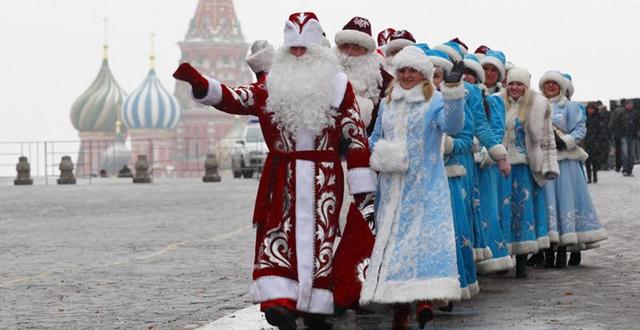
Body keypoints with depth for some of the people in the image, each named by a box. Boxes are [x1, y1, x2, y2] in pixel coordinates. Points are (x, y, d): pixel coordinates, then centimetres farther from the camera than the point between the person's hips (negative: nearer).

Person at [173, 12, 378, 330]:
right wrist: (199, 83, -24)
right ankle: (280, 301, -17)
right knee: (280, 234, -10)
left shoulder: (337, 85, 3)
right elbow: (233, 98, -6)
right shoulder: (273, 86, 7)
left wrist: (363, 186, -2)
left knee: (318, 237, 2)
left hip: (324, 177, -1)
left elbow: (356, 136, 1)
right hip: (282, 175, 1)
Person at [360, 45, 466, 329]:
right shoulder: (387, 103, 15)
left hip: (425, 185, -5)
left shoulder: (436, 101, -1)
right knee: (392, 239, 3)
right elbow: (375, 137, 23)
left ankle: (424, 298, -20)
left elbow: (452, 125, -20)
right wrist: (377, 156, 0)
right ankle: (398, 307, 9)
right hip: (391, 187, 5)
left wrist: (452, 89, -33)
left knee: (426, 235, -16)